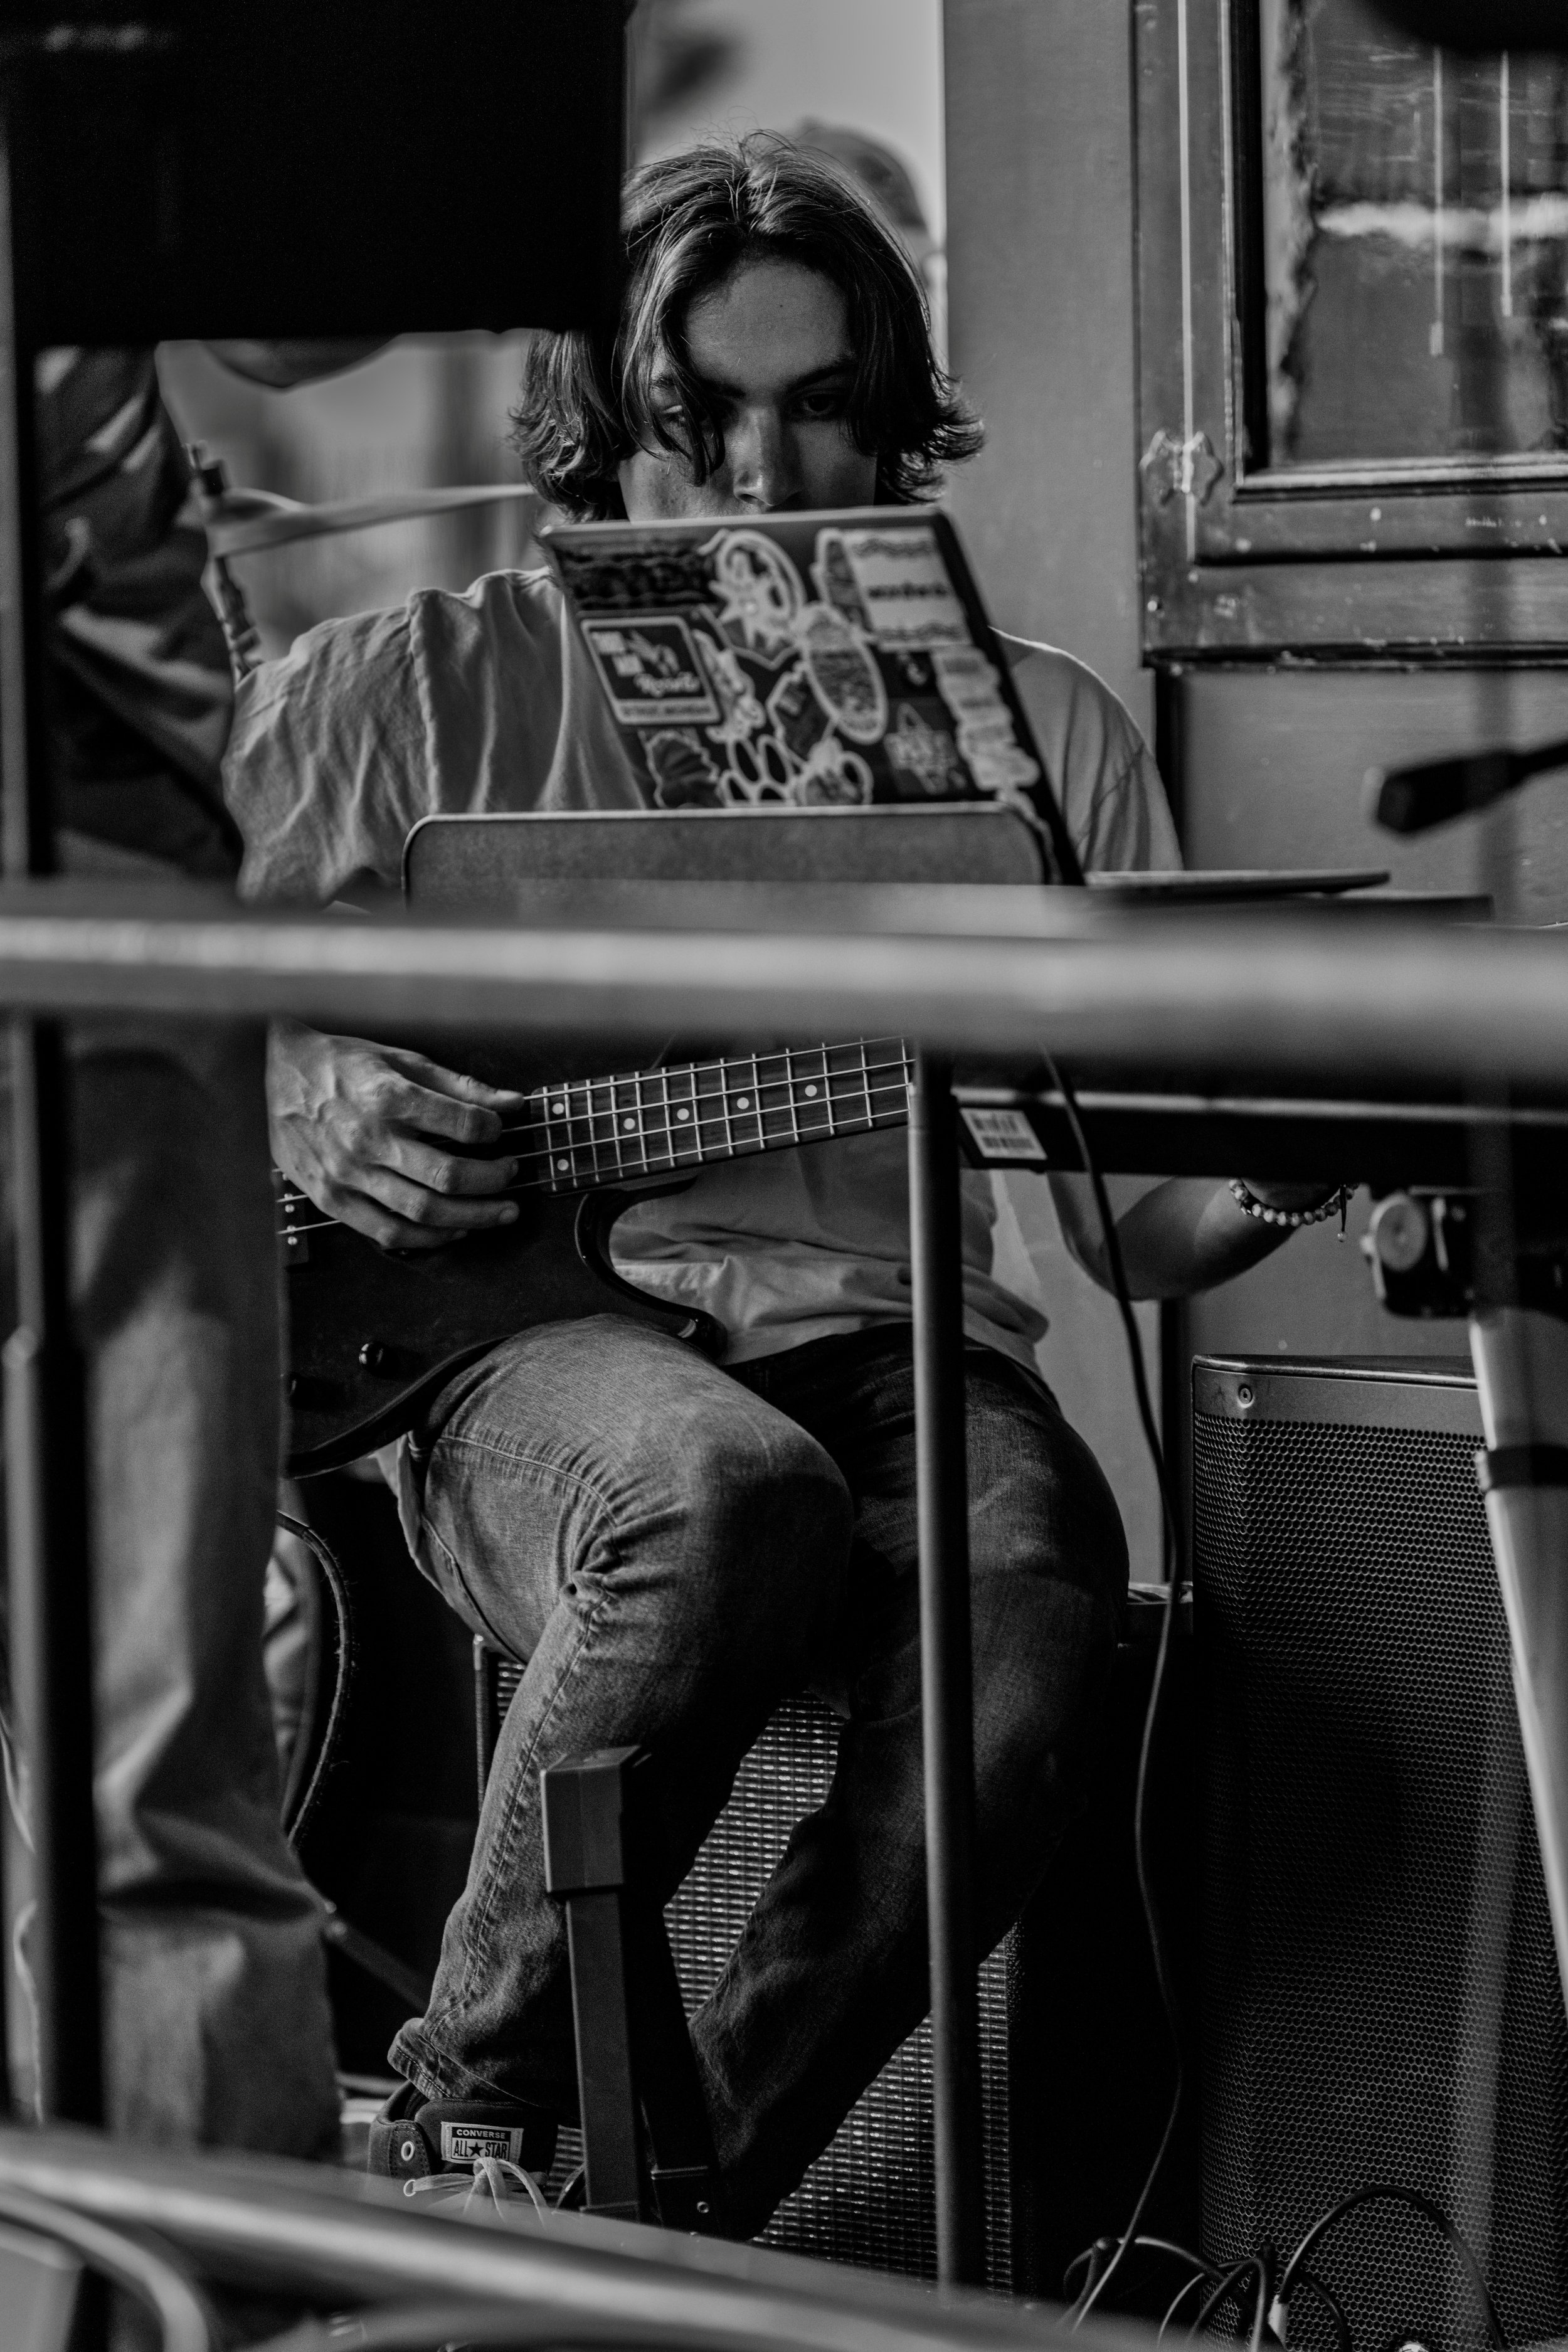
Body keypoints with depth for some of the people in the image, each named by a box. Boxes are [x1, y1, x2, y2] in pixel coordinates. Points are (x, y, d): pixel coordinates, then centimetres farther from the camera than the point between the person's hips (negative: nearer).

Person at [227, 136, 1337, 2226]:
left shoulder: (1040, 730, 18)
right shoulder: (420, 692, 12)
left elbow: (1142, 1214, 15)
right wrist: (300, 1110, -5)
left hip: (894, 1344, 2)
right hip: (515, 1344, -2)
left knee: (1032, 1599, -35)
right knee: (729, 1492, -39)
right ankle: (474, 2133, -20)